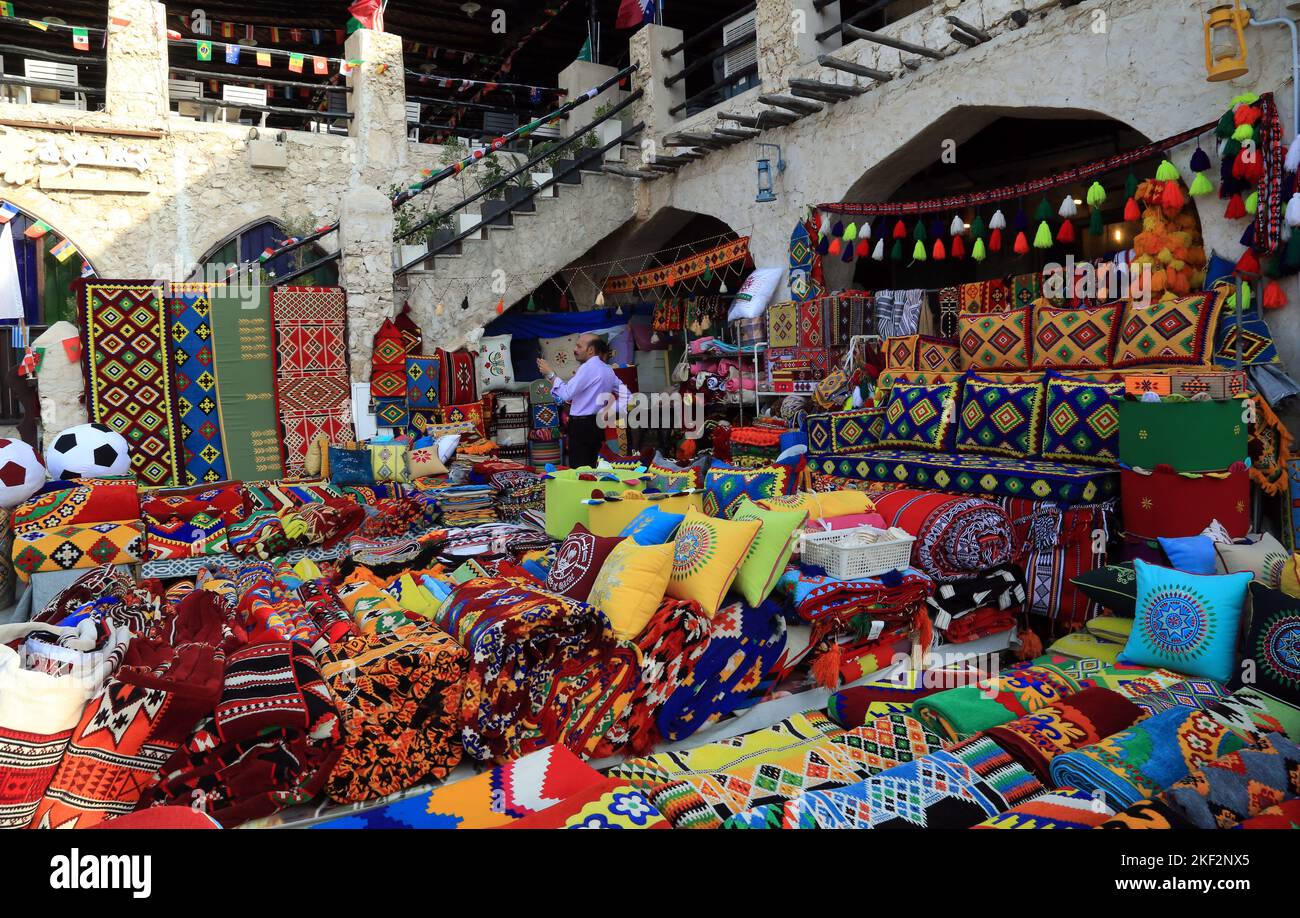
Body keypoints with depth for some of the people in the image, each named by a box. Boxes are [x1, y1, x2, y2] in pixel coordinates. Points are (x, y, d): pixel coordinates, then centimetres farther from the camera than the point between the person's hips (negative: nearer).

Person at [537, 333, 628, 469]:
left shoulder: (588, 367, -14)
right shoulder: (607, 369, 14)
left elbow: (566, 393, -18)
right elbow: (624, 392, 19)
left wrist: (550, 374, -9)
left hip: (582, 425, -9)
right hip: (598, 424, 9)